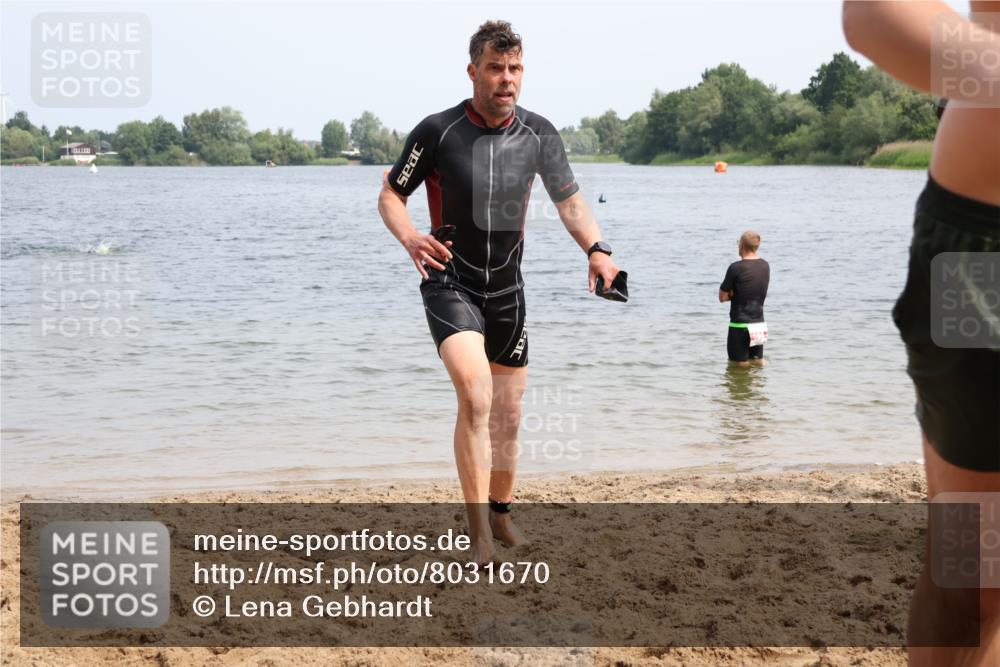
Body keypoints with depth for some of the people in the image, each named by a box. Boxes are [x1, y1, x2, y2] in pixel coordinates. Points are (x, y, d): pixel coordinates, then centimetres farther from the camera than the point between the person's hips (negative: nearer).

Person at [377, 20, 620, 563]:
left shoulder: (538, 135, -1)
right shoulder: (437, 131, -11)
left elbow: (570, 201, 6)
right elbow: (390, 195, -2)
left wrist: (596, 248, -13)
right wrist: (410, 237, -24)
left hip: (506, 289, 5)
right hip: (450, 284, -4)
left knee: (508, 412, 13)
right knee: (475, 392, -26)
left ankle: (501, 513, 37)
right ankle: (479, 533, -24)